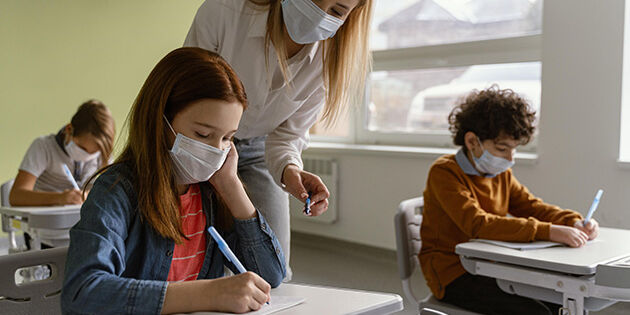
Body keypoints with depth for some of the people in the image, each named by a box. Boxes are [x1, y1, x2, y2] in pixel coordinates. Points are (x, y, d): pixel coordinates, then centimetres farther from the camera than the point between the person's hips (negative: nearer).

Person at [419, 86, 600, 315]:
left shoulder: (502, 174, 10)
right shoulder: (444, 173, -16)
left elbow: (531, 206, 10)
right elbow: (478, 224, -28)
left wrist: (574, 223, -11)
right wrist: (548, 232, -35)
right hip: (454, 273, -7)